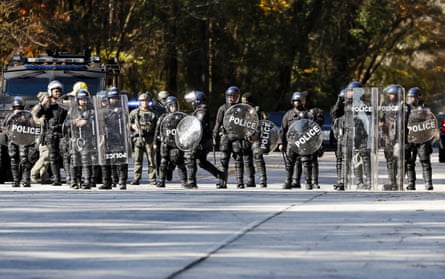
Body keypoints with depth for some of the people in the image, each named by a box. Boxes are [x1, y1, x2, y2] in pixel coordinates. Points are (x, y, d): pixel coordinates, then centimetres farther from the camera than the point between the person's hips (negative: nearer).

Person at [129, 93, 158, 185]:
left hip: (149, 139, 0)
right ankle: (136, 179, 3)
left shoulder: (153, 114, 9)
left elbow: (156, 128, 9)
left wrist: (155, 139, 0)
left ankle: (152, 179, 1)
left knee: (151, 159, -2)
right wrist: (133, 126, -6)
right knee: (138, 160, 0)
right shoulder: (134, 113, 10)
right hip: (138, 138, 0)